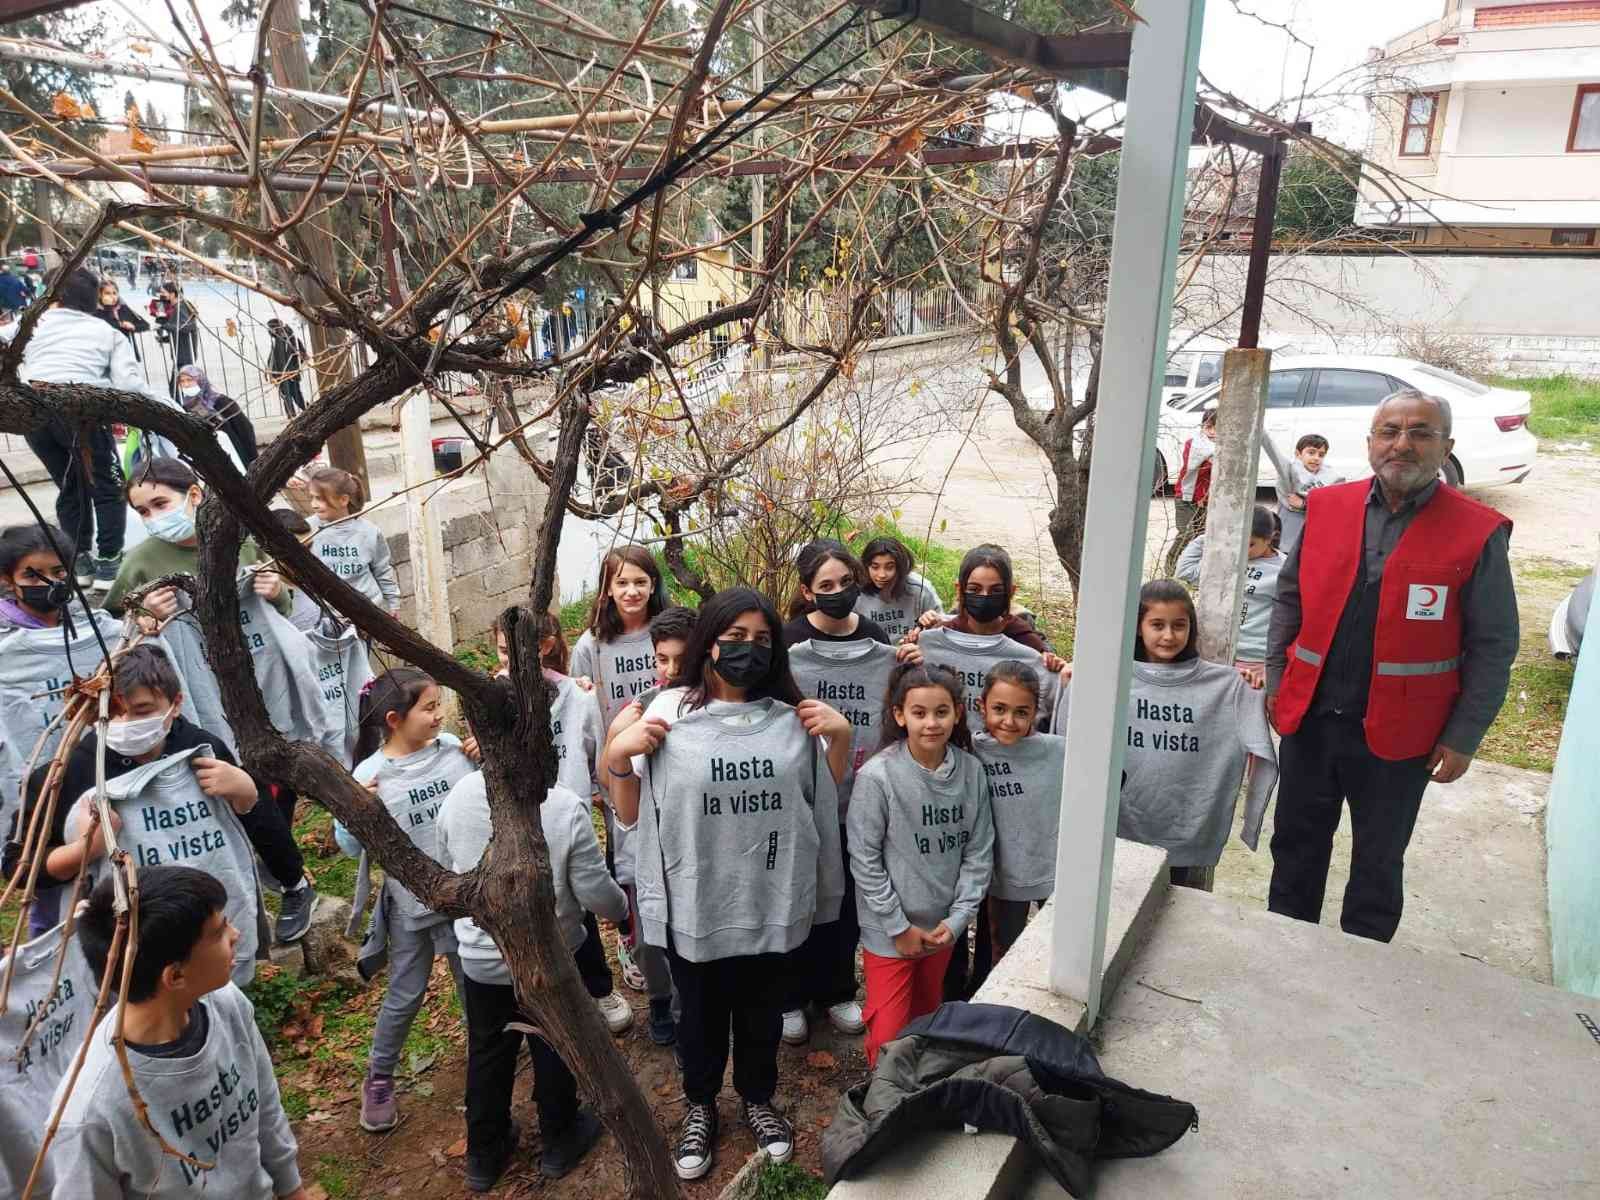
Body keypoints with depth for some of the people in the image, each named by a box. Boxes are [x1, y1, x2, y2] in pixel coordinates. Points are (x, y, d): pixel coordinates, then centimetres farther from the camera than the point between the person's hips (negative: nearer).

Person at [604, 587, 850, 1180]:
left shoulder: (791, 716, -1)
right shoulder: (669, 713, -9)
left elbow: (826, 800, 9)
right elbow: (629, 815, -3)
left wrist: (840, 738, -6)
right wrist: (617, 755, -20)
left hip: (771, 900, 2)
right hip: (695, 902, -2)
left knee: (762, 1009, 21)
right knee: (701, 1012, 19)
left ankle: (758, 1099, 48)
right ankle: (700, 1107, 45)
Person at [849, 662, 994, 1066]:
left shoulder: (971, 770, -7)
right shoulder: (877, 776, -19)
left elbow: (979, 851, -1)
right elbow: (865, 860, -14)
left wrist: (957, 919, -6)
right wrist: (900, 927, -11)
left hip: (944, 927, 4)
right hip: (890, 932, -4)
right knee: (889, 1037, 0)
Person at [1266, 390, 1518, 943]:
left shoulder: (1478, 533, -9)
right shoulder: (1326, 507, 1)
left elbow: (1492, 646, -5)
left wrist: (1463, 737, -6)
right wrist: (1276, 679, 6)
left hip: (1397, 734, -3)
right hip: (1309, 717, 3)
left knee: (1378, 863, 16)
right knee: (1296, 846, 18)